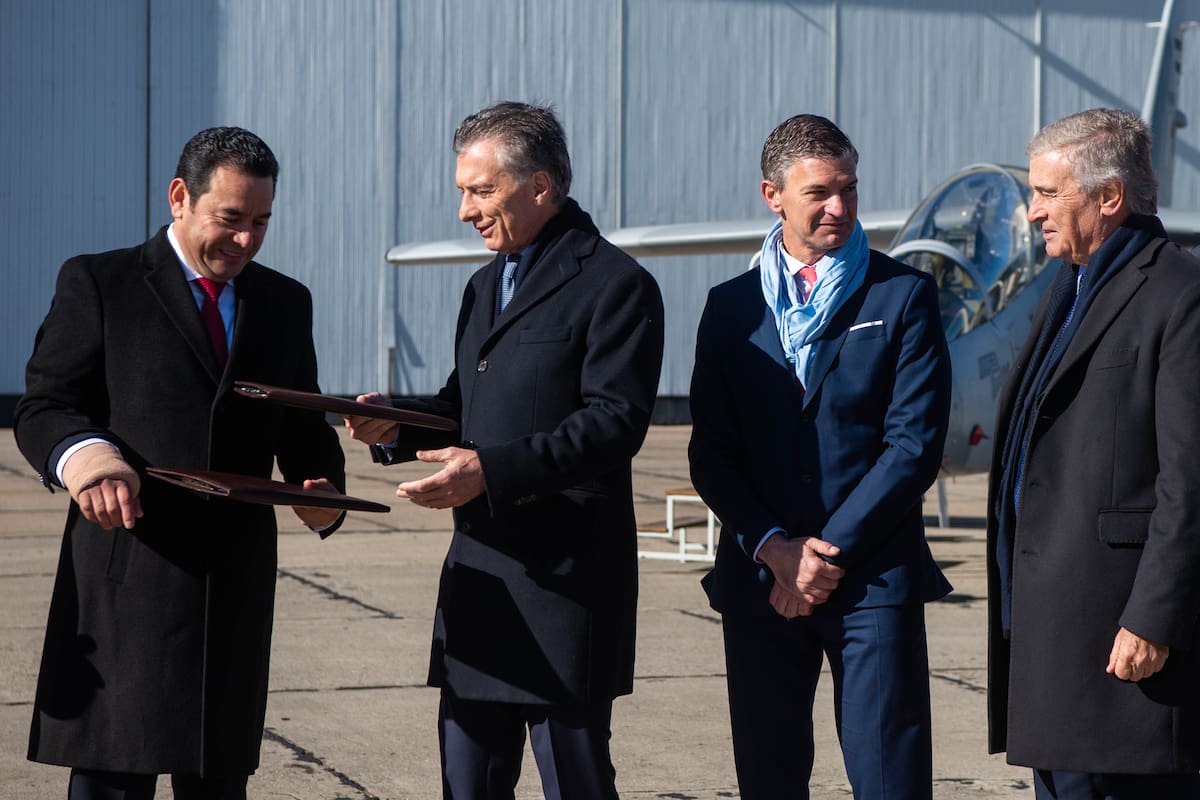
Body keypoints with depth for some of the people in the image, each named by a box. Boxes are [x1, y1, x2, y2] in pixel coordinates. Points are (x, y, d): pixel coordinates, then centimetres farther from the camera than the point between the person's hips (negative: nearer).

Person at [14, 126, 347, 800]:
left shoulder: (286, 303, 16)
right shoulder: (99, 284, 2)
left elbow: (302, 425, 18)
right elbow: (43, 407, -2)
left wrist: (323, 487, -5)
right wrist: (81, 453, -26)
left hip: (236, 587, 5)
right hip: (127, 581, -4)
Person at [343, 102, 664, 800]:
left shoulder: (616, 285, -8)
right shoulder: (487, 285, 20)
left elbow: (616, 420, -18)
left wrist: (493, 469, -25)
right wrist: (397, 423, 2)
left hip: (565, 580, -8)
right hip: (477, 571, 8)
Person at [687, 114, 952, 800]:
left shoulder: (904, 295, 2)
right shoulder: (732, 306, 11)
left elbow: (915, 443, -5)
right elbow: (711, 453, 7)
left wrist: (829, 554, -9)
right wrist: (773, 547, -9)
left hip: (873, 578, -3)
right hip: (760, 578, 3)